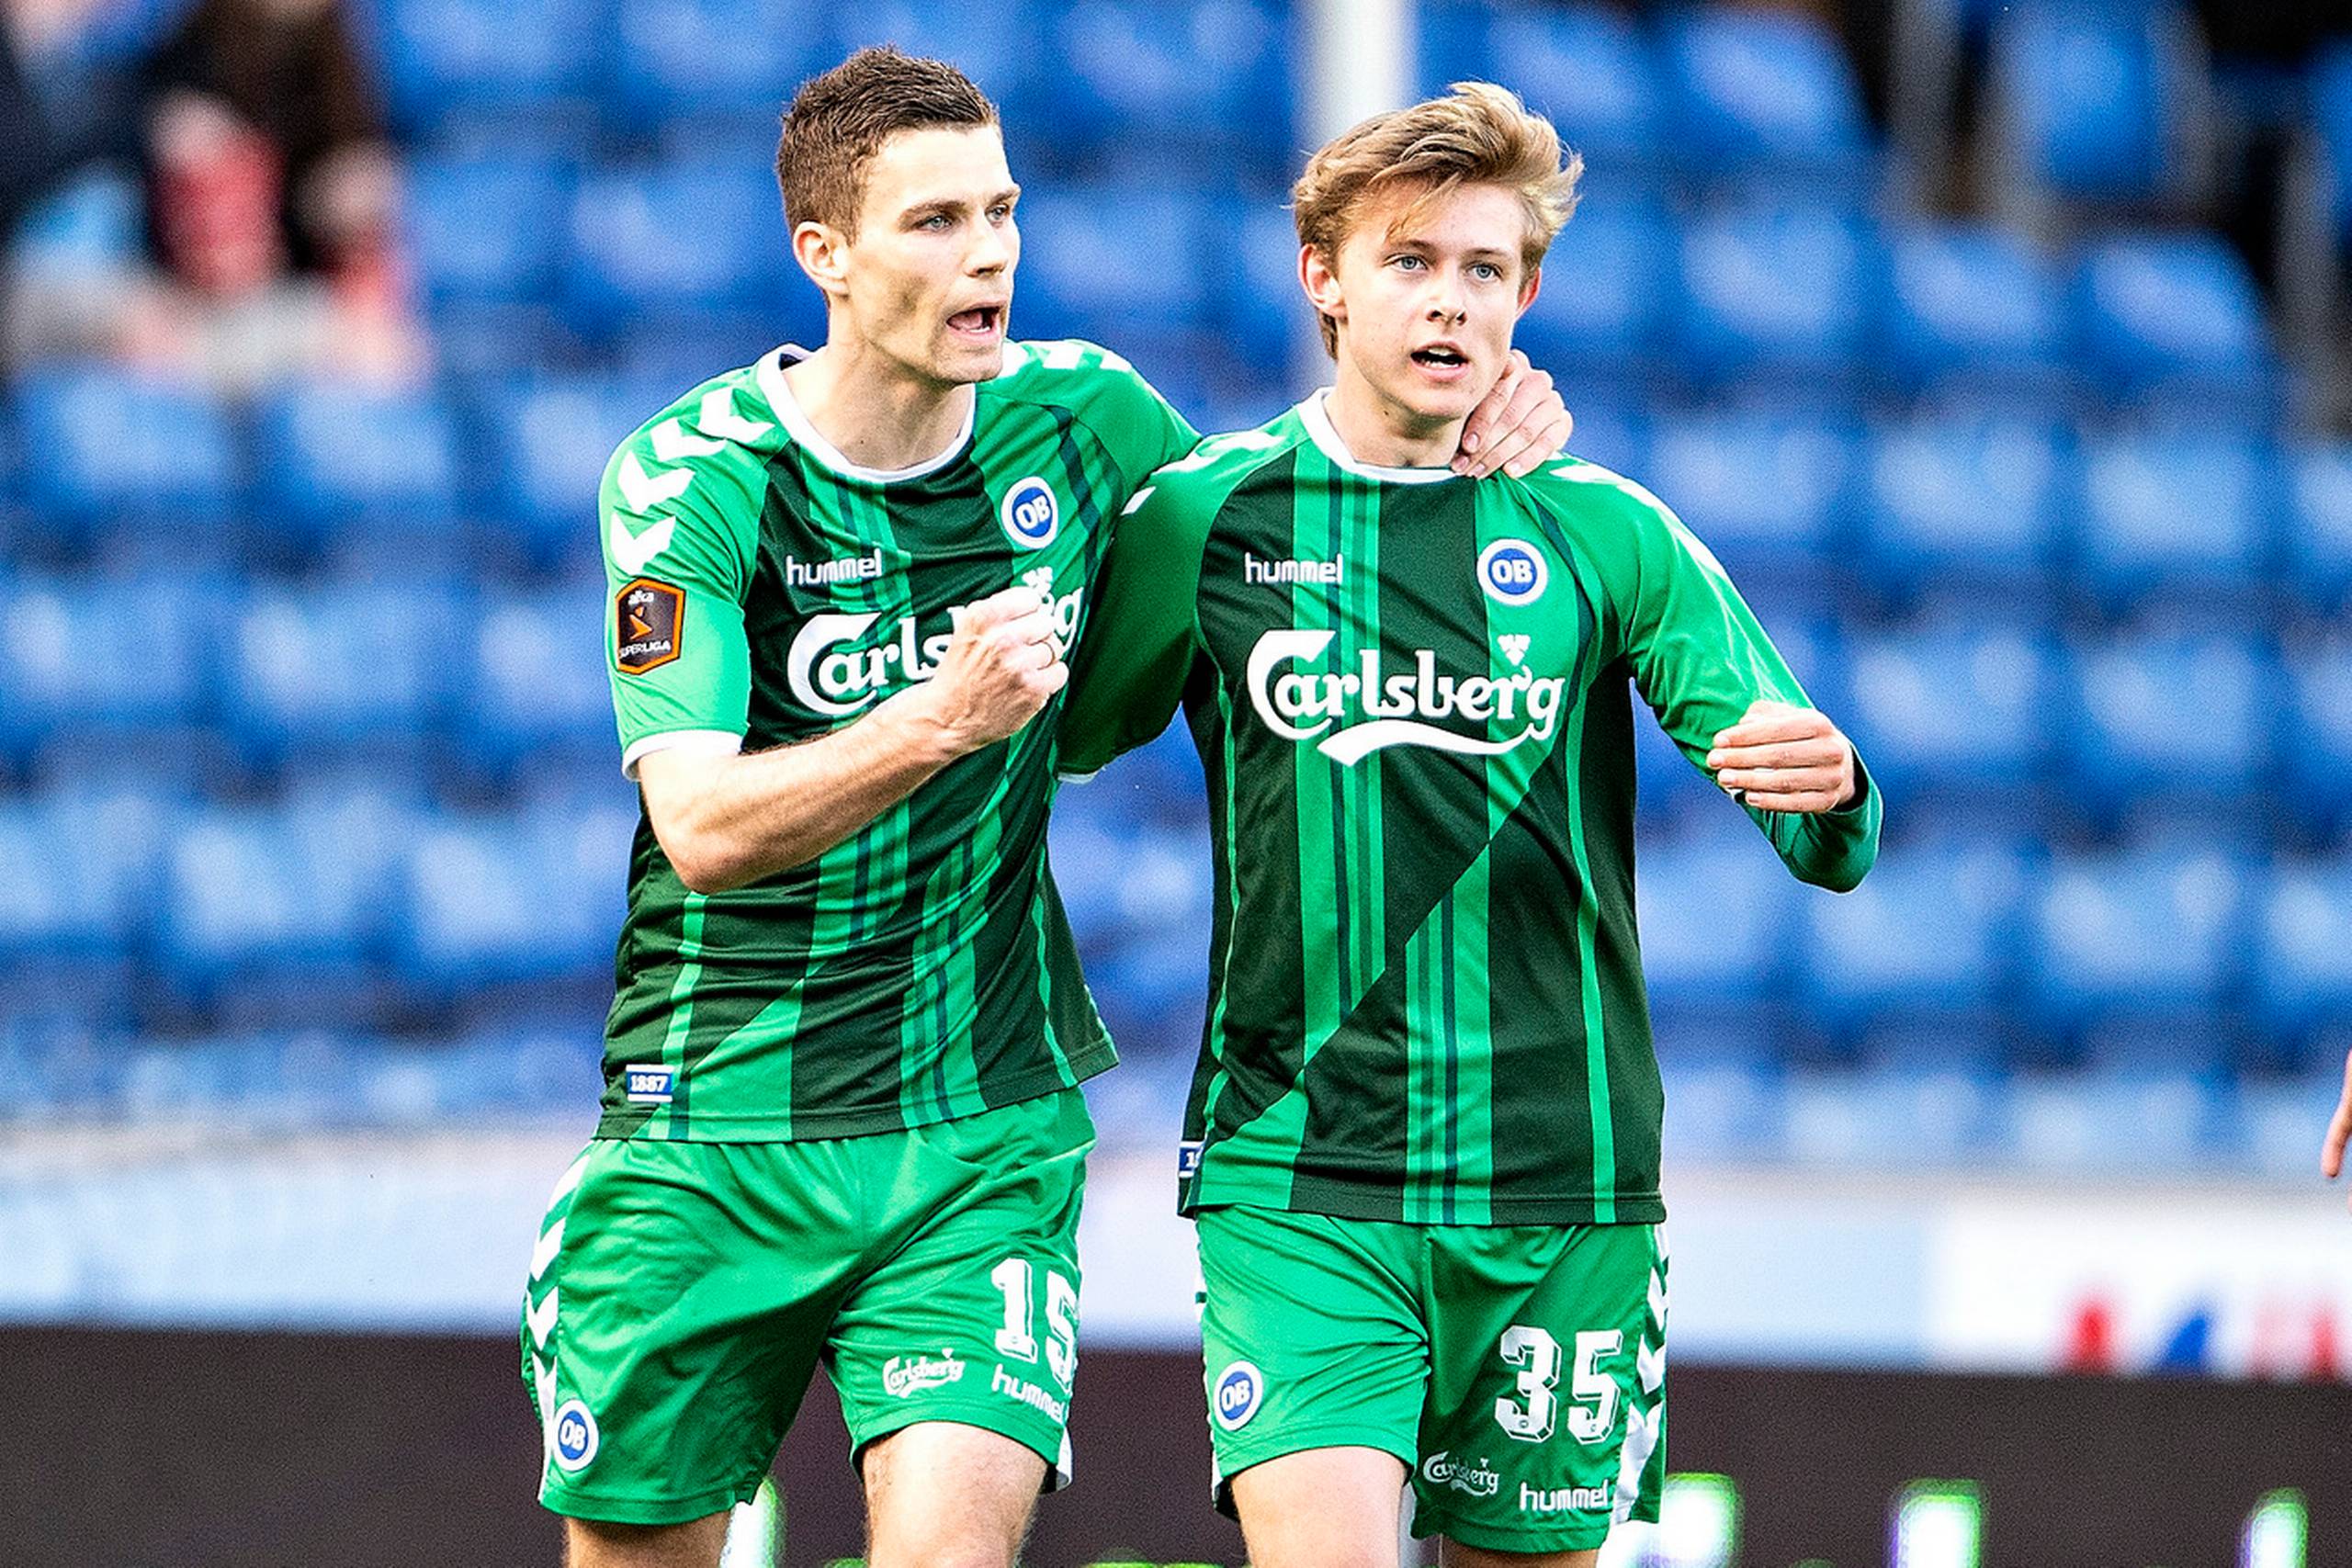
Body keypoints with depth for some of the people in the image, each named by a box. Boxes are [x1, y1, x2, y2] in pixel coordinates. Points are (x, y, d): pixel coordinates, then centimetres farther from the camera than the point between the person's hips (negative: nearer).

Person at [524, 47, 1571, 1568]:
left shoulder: (1082, 416, -1)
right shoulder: (688, 483, -11)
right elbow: (702, 825, -21)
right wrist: (944, 716, -36)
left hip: (987, 1132, 1)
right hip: (715, 1136, -1)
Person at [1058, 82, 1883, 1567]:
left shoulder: (1604, 535, 3)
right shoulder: (1201, 519, 2)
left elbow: (1831, 849, 0)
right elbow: (1063, 738, 17)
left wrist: (1825, 791, -20)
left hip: (1559, 1188, 2)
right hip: (1295, 1174, -2)